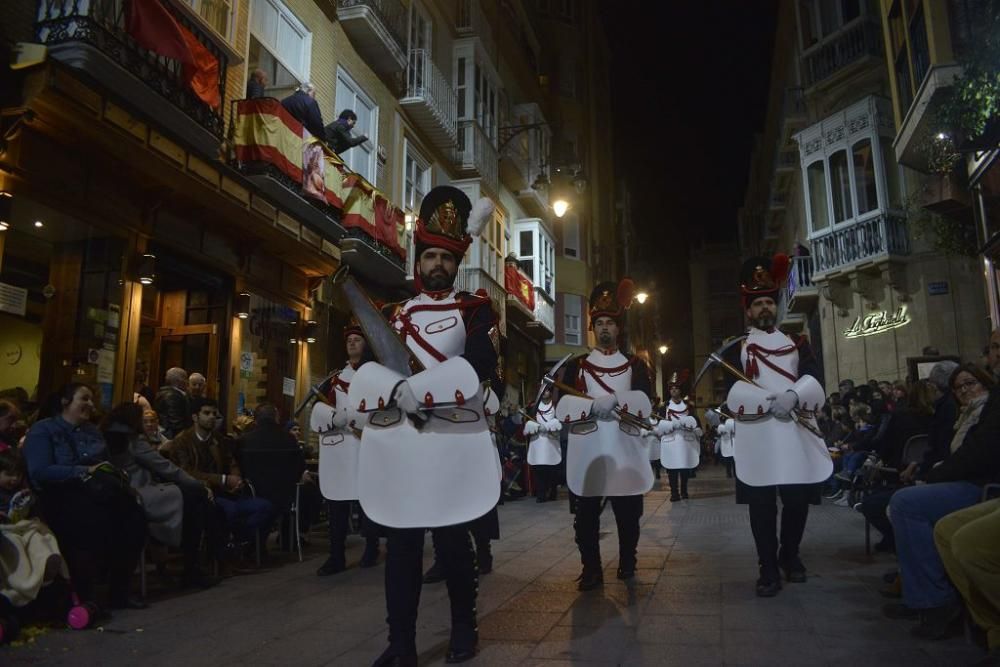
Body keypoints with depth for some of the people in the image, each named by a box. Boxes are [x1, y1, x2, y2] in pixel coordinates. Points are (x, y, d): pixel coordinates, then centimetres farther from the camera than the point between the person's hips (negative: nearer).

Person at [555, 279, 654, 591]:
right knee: (586, 516, 4)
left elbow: (644, 403, -5)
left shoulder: (636, 365, 11)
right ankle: (591, 570, 15)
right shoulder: (575, 365, 10)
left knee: (628, 515, 9)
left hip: (626, 450, 0)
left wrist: (615, 400, -21)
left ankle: (627, 565, 26)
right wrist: (594, 405, -19)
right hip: (587, 450, 0)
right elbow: (563, 406, -4)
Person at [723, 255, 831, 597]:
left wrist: (792, 396, -20)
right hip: (757, 437, -2)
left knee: (798, 499, 7)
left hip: (796, 433, 3)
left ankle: (790, 555, 29)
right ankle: (768, 569, 9)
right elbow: (733, 394, -5)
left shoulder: (798, 343, 17)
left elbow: (814, 381, 1)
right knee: (762, 505, 0)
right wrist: (771, 402, -18)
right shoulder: (736, 349, 9)